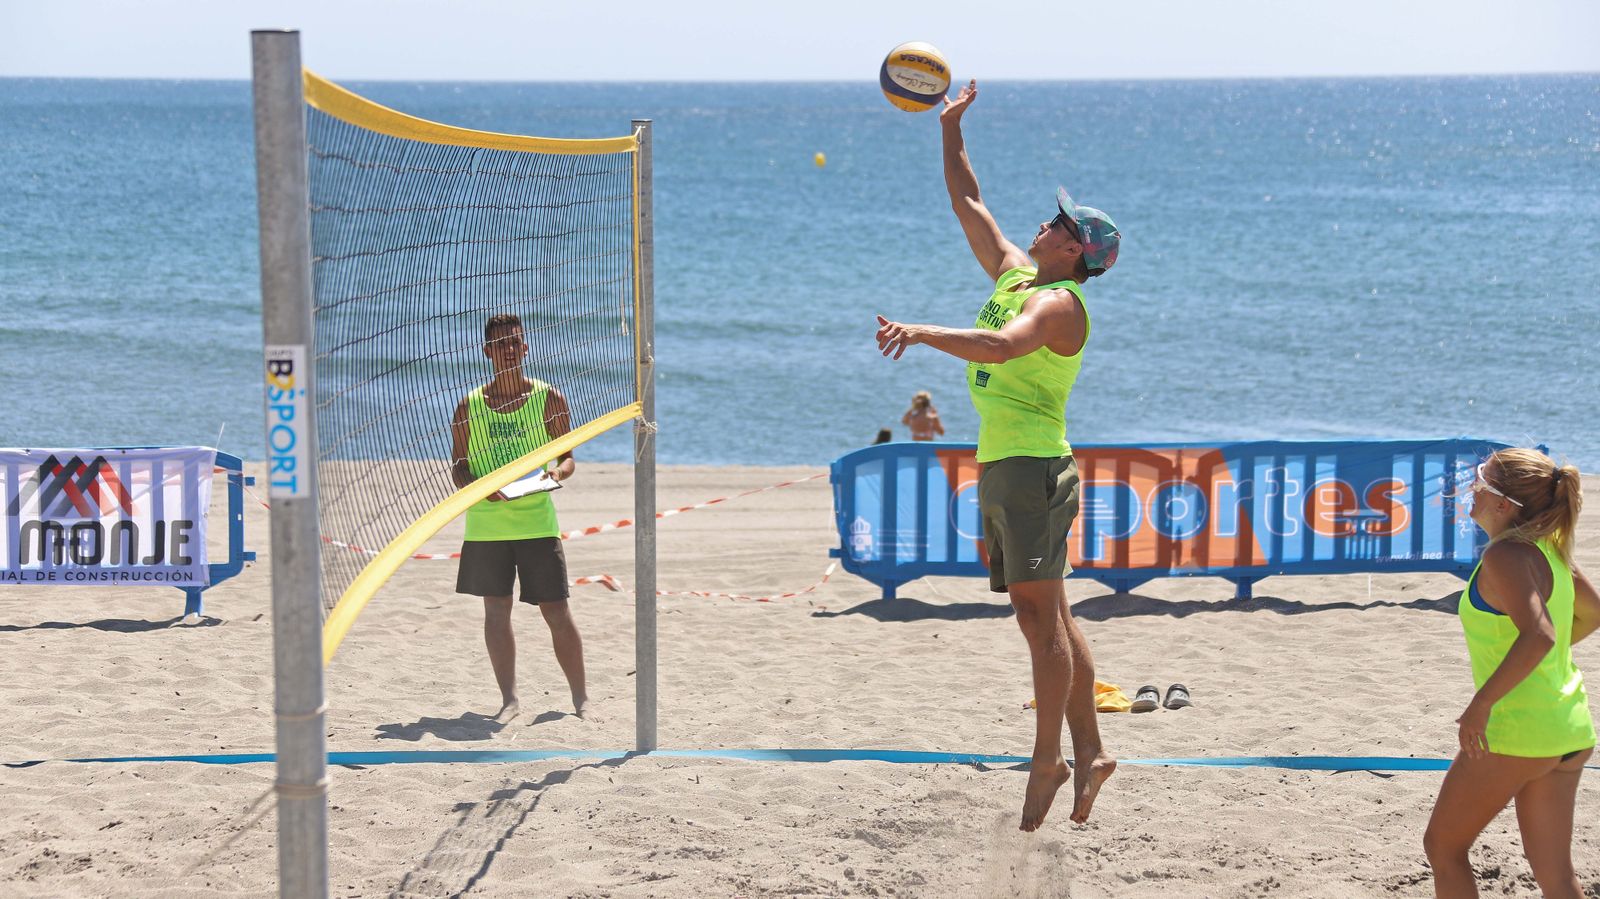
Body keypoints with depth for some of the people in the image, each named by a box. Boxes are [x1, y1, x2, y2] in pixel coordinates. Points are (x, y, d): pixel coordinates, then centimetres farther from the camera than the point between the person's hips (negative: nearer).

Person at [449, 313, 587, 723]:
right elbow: (458, 466, 6)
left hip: (537, 520, -1)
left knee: (557, 612, 0)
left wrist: (558, 471, -17)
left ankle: (581, 698, 12)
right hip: (486, 524, 1)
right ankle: (509, 699, 11)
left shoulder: (549, 397, 2)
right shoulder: (469, 406, 4)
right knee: (496, 610, 3)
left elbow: (567, 457, 6)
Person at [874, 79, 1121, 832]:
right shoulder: (1015, 272, 16)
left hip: (1032, 466, -9)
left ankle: (1048, 761, -11)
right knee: (1042, 620, 8)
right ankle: (1088, 752, 11)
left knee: (1043, 614, -10)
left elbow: (1001, 346, -32)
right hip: (1000, 464, 10)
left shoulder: (1057, 300, -11)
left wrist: (921, 332, -39)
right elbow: (967, 204, 25)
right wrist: (950, 129, 21)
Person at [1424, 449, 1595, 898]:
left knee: (1442, 846, 10)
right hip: (1570, 731, 8)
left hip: (1515, 732, -8)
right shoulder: (1548, 548, 8)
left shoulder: (1505, 555, -18)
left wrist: (1481, 704, -27)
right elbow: (1592, 612, 23)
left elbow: (1539, 636, -31)